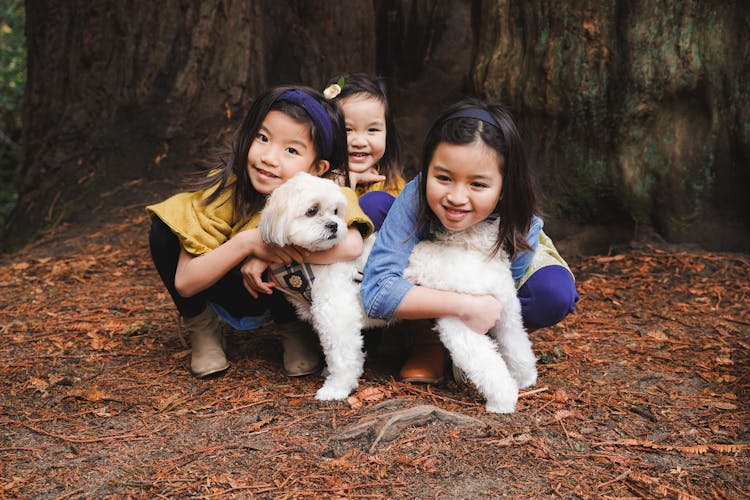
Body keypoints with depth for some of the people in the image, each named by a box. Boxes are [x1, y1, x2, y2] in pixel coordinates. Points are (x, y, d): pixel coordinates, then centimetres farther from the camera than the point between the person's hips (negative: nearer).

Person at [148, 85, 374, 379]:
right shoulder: (226, 188, -25)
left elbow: (351, 246, -48)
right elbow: (184, 283, -25)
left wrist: (269, 255, -39)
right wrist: (246, 242, -39)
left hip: (284, 295, 0)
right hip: (227, 293, 1)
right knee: (163, 233, -23)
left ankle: (292, 329, -1)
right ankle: (202, 329, -1)